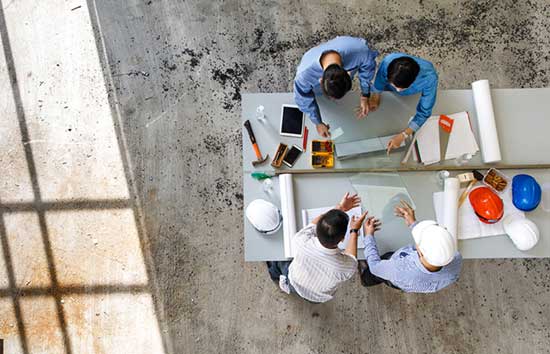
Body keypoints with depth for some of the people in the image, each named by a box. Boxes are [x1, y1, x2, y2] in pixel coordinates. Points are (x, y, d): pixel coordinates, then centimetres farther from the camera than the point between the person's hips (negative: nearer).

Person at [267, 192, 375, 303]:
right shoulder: (346, 267, -43)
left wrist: (339, 208, -11)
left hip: (294, 285, 0)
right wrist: (354, 230, -7)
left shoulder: (304, 243, -42)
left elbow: (313, 224, -18)